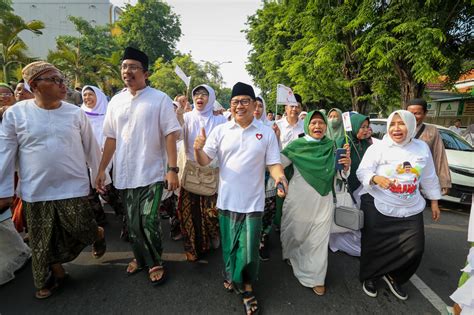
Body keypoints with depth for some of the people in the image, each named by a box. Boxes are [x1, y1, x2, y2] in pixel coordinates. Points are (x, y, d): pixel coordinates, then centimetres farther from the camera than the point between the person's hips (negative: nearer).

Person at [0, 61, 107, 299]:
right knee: (43, 239, 13)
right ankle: (54, 274, 36)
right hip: (35, 190, 1)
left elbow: (91, 148, 4)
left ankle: (99, 235, 38)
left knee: (80, 229, 2)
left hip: (73, 186, -1)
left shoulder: (75, 113, -2)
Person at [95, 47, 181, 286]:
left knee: (149, 222, -2)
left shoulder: (160, 99, -6)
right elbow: (111, 138, 11)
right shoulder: (116, 101, 8)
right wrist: (101, 170, 9)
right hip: (125, 174, 5)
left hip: (151, 174, -4)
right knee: (133, 223, 14)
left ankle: (155, 263, 22)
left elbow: (170, 135, -9)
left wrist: (172, 169, -15)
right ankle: (140, 257, 37)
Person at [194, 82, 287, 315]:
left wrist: (280, 177, -22)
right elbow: (204, 161, -2)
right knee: (229, 245, 18)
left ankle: (247, 287, 33)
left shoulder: (266, 133, -1)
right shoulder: (220, 131, 0)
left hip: (253, 202, -1)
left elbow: (273, 163, -1)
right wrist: (198, 149, -24)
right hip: (227, 200, 1)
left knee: (249, 249, 7)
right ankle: (231, 276, 47)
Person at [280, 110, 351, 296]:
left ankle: (315, 277, 29)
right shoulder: (297, 145, -6)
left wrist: (347, 165, -12)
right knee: (296, 233, 16)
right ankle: (291, 255, 50)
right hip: (298, 199, -2)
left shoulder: (332, 147, 3)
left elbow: (339, 175, 7)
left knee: (319, 239, 9)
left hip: (323, 201, 2)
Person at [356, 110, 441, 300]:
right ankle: (369, 277, 33)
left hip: (411, 210, 4)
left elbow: (429, 177, 14)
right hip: (378, 207, -3)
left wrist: (434, 201, 16)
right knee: (374, 247, 6)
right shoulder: (377, 148, -9)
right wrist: (376, 178, -33)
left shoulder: (422, 148, 4)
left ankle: (393, 276, 30)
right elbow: (362, 172, -13)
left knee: (415, 249, 3)